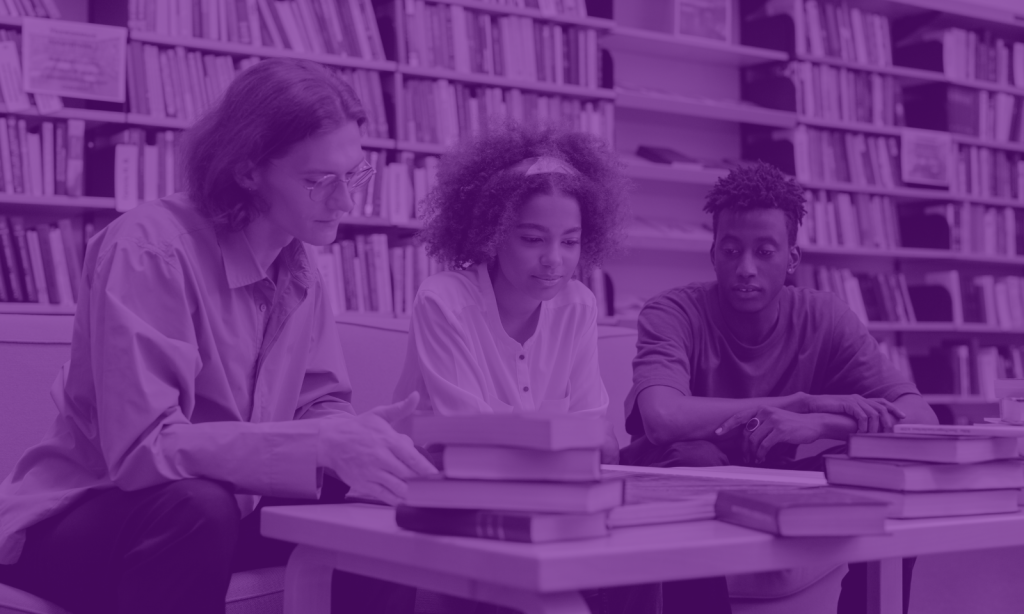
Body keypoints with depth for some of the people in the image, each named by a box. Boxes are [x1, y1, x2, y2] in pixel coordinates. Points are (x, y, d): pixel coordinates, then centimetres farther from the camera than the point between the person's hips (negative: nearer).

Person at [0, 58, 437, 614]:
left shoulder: (299, 266, 0)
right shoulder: (150, 249, -24)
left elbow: (318, 404, 2)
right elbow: (142, 448, -31)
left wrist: (354, 435, -22)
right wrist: (323, 444, -39)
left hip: (218, 508, 7)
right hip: (80, 517, -7)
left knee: (387, 516, -9)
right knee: (196, 507, -37)